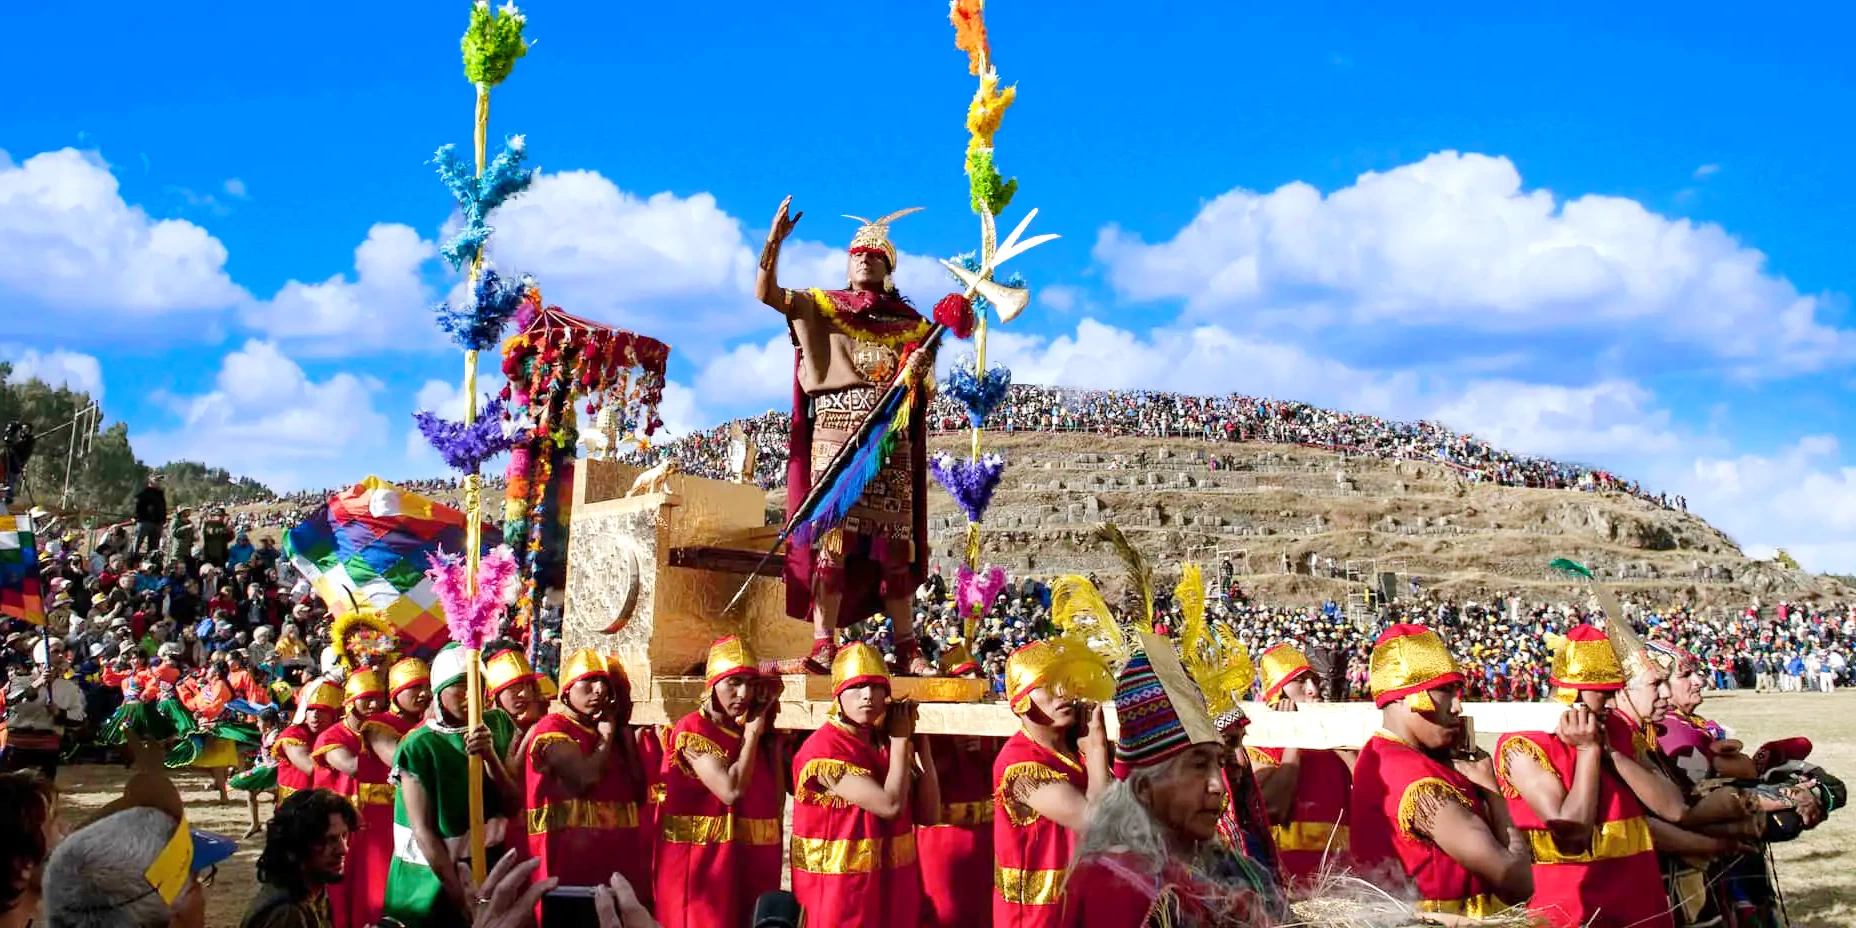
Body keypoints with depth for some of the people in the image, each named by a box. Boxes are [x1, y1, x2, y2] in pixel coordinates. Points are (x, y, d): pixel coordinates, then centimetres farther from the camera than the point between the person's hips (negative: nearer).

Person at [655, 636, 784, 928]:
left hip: (751, 862, 6)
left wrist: (768, 734, 2)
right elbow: (731, 790, -21)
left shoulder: (753, 731, 12)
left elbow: (776, 800, 5)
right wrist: (752, 734, -10)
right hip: (702, 863, -6)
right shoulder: (692, 730, -9)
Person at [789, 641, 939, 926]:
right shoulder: (822, 749, -16)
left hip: (892, 888, 6)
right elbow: (891, 805, -22)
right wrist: (901, 739, -10)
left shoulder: (886, 743, 6)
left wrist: (915, 740, -3)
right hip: (839, 892, -6)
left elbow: (927, 813, 1)